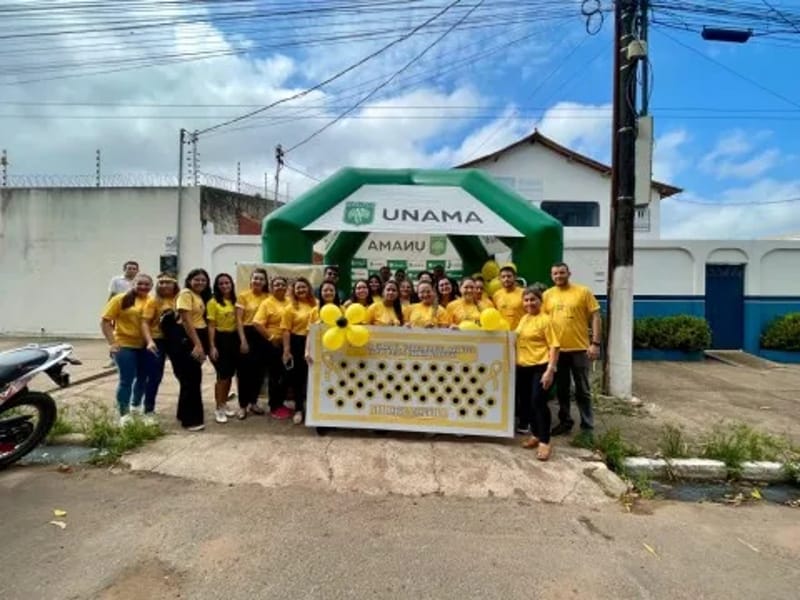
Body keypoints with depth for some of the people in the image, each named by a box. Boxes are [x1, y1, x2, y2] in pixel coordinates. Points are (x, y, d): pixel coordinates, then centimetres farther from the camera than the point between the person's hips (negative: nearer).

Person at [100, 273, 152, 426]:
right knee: (126, 380, -2)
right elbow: (105, 321, -4)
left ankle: (136, 405, 39)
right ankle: (124, 414, 8)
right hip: (124, 345, -4)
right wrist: (112, 342, -11)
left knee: (143, 378, 16)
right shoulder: (121, 299, -4)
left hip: (144, 346, 4)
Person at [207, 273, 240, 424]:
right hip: (220, 339, -5)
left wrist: (242, 340, 8)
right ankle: (218, 409, 8)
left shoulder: (235, 302, 10)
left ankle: (224, 405, 26)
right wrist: (212, 346, -15)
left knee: (230, 374, 12)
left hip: (233, 338, 6)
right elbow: (211, 326, -9)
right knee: (222, 375, -4)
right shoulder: (213, 302, -6)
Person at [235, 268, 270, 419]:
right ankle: (242, 406, 14)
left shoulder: (268, 297, 5)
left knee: (260, 370, 10)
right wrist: (243, 340, -11)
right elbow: (239, 320, -5)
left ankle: (253, 402, 26)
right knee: (245, 370, 2)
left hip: (263, 336, 3)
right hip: (248, 334, -3)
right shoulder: (243, 295, -2)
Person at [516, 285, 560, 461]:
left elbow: (554, 346, -15)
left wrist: (550, 370, -22)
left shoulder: (545, 319, -11)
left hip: (540, 367, -8)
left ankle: (545, 442, 0)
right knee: (527, 402, 12)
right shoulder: (523, 318, 12)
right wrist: (515, 362, 21)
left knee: (538, 401, -11)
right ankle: (535, 435, 28)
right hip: (523, 367, 8)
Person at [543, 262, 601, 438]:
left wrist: (595, 343, -11)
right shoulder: (547, 295, 5)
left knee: (582, 390, 7)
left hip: (579, 349, -3)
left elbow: (595, 318, -3)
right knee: (561, 389, 14)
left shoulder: (583, 292, -3)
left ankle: (587, 426, 18)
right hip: (556, 349, 3)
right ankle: (565, 421, 29)